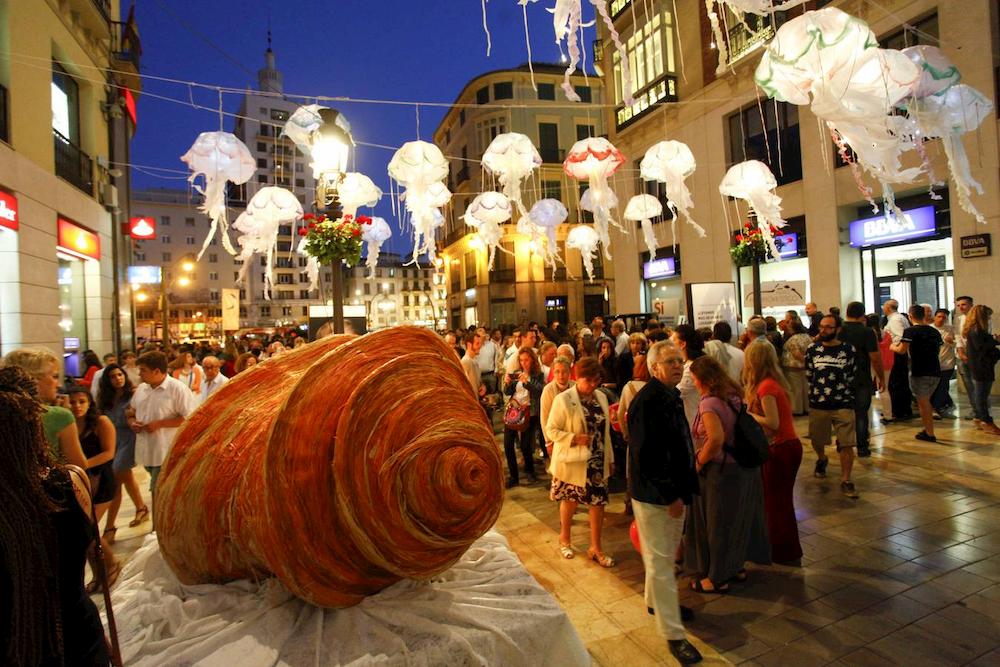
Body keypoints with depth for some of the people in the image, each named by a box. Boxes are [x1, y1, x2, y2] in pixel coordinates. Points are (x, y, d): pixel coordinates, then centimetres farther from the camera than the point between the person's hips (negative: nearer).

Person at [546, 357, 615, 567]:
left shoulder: (601, 397, 2)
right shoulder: (563, 400, -16)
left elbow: (605, 430, 9)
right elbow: (551, 429, -14)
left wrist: (609, 458, 10)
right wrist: (574, 438, -26)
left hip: (597, 461, 4)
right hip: (573, 461, -4)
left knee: (598, 502, 6)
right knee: (570, 501, 15)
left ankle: (595, 548, 23)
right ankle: (565, 538, 39)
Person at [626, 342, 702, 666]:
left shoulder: (673, 396, 6)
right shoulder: (646, 401, -24)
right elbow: (644, 456, -25)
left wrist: (682, 489, 12)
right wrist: (669, 496, -20)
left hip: (674, 490, 9)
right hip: (653, 494, -9)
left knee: (666, 554, 24)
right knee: (660, 562, 3)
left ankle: (655, 601, 45)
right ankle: (674, 634, 16)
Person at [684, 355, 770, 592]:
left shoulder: (709, 403, -23)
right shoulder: (733, 395, 3)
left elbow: (716, 439, -35)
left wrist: (699, 461, -19)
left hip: (722, 471, -8)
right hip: (745, 466, 9)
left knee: (717, 523, 8)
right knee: (737, 518, 23)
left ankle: (718, 578, 25)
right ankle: (736, 567, 41)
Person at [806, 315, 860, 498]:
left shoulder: (848, 350, -2)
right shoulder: (812, 349, 2)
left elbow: (851, 377, 6)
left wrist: (842, 394, 5)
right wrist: (815, 393, 9)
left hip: (843, 405, -2)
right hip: (817, 404, 2)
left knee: (846, 444, -6)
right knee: (817, 440, 15)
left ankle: (846, 481, 8)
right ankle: (822, 459, 47)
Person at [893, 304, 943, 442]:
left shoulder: (910, 331, -11)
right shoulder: (935, 331, 11)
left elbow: (902, 350, -16)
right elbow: (938, 351, 20)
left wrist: (893, 347, 4)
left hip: (919, 372, -6)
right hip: (935, 371, 6)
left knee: (923, 402, 3)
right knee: (925, 401, 20)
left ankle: (929, 434, 8)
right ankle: (928, 430, 25)